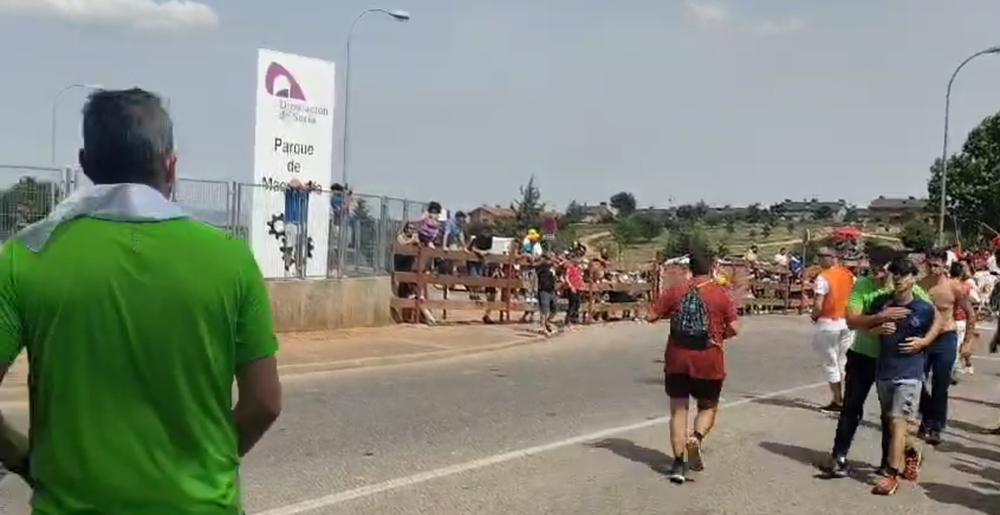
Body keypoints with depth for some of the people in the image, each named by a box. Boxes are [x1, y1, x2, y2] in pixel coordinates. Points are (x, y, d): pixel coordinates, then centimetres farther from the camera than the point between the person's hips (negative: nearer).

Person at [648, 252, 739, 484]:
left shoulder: (675, 291, 0)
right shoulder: (720, 294, -4)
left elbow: (651, 316, 1)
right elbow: (734, 329, -6)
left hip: (677, 360, 1)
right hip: (709, 361, -1)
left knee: (678, 410, 10)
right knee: (708, 407, 17)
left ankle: (679, 463, 4)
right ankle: (696, 438, -12)